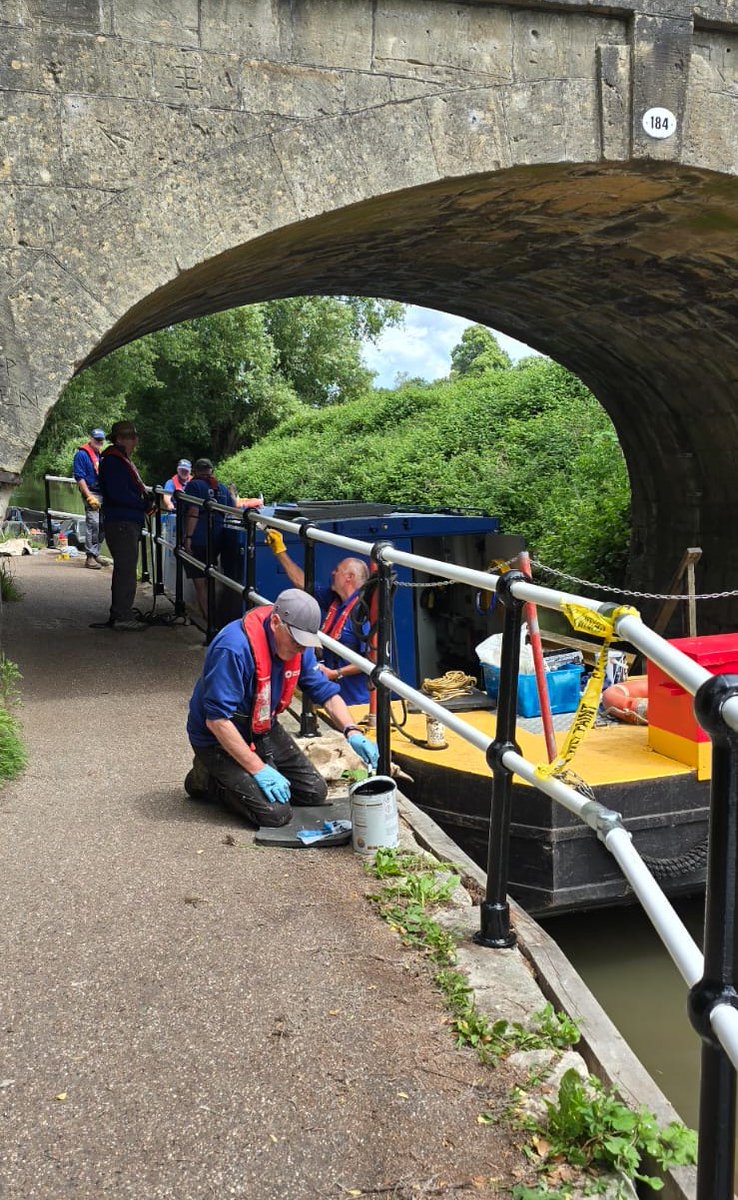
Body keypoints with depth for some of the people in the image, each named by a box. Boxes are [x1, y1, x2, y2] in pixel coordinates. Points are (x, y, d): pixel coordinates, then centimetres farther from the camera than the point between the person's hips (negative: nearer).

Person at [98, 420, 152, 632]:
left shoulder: (122, 460, 19)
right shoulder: (112, 461, -14)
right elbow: (119, 494, -23)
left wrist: (146, 493, 7)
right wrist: (144, 504, -15)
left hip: (128, 523, 11)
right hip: (121, 524, -11)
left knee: (123, 569, 17)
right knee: (126, 570, -9)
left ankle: (118, 614, 26)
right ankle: (123, 617, -5)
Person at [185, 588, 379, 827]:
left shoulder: (297, 645, -7)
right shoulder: (234, 648, -32)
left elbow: (325, 691, 0)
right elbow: (217, 720, -30)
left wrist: (352, 732, -17)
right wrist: (259, 769, -27)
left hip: (264, 730, 8)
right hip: (219, 738, -8)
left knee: (315, 793, 5)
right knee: (275, 813, -20)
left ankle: (242, 777, 20)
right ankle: (208, 779, 4)